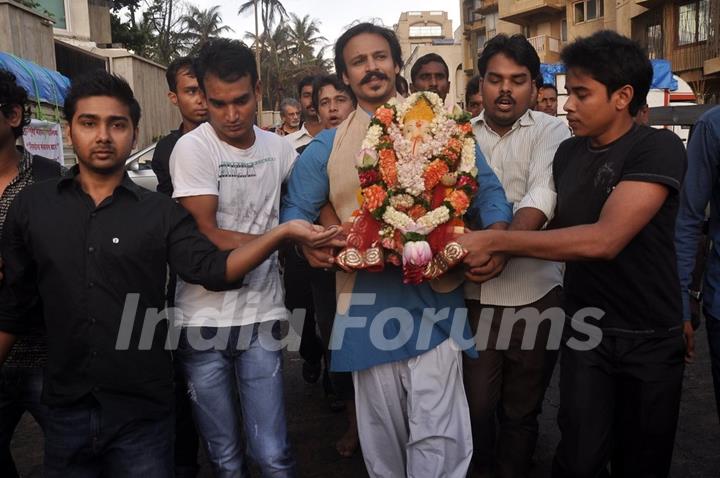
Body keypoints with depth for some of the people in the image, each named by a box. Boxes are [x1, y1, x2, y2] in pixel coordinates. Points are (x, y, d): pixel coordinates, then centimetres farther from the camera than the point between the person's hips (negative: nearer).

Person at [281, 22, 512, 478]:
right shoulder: (328, 146, 8)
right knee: (382, 436, 15)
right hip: (368, 303, 2)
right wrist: (309, 244, -12)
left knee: (437, 435, -3)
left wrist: (496, 238, -12)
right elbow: (296, 210, 9)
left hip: (434, 297, -1)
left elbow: (488, 191, 8)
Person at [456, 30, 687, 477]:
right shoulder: (568, 152, 3)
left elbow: (604, 239, -28)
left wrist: (495, 241, -26)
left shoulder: (658, 148, -16)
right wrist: (497, 256, -2)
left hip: (651, 338, -3)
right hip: (585, 330, 3)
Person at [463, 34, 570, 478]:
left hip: (536, 295, -1)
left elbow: (543, 195, -18)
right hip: (473, 295, 2)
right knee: (476, 404, 8)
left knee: (523, 409, 14)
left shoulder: (551, 131, -2)